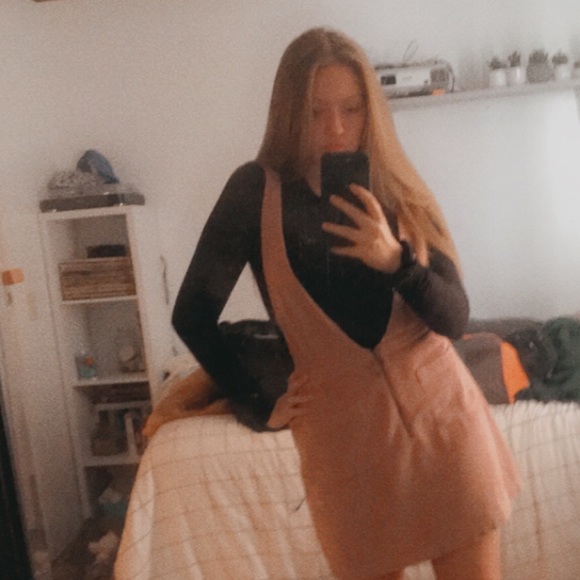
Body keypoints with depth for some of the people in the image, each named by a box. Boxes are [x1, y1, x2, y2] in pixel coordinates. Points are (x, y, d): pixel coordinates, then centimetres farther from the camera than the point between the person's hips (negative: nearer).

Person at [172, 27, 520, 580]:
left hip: (443, 415, 3)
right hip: (346, 433, -2)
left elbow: (454, 318, -3)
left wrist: (396, 260, -21)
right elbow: (192, 313, -4)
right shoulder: (257, 190, -8)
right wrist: (260, 403, -2)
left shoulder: (398, 190, 1)